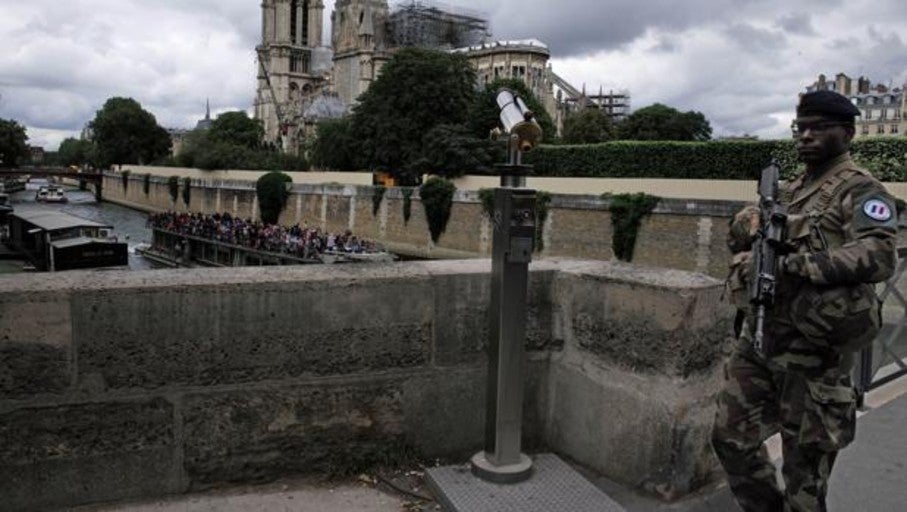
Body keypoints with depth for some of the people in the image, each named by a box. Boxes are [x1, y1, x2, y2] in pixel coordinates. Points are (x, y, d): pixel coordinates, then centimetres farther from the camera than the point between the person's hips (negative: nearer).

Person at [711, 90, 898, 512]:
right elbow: (742, 226, 17)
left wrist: (790, 264, -27)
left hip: (812, 348, -7)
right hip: (758, 339, 7)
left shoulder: (859, 190, -8)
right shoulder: (789, 191, 16)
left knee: (805, 463, 6)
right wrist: (754, 224, -6)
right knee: (730, 436, 13)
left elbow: (879, 257, -23)